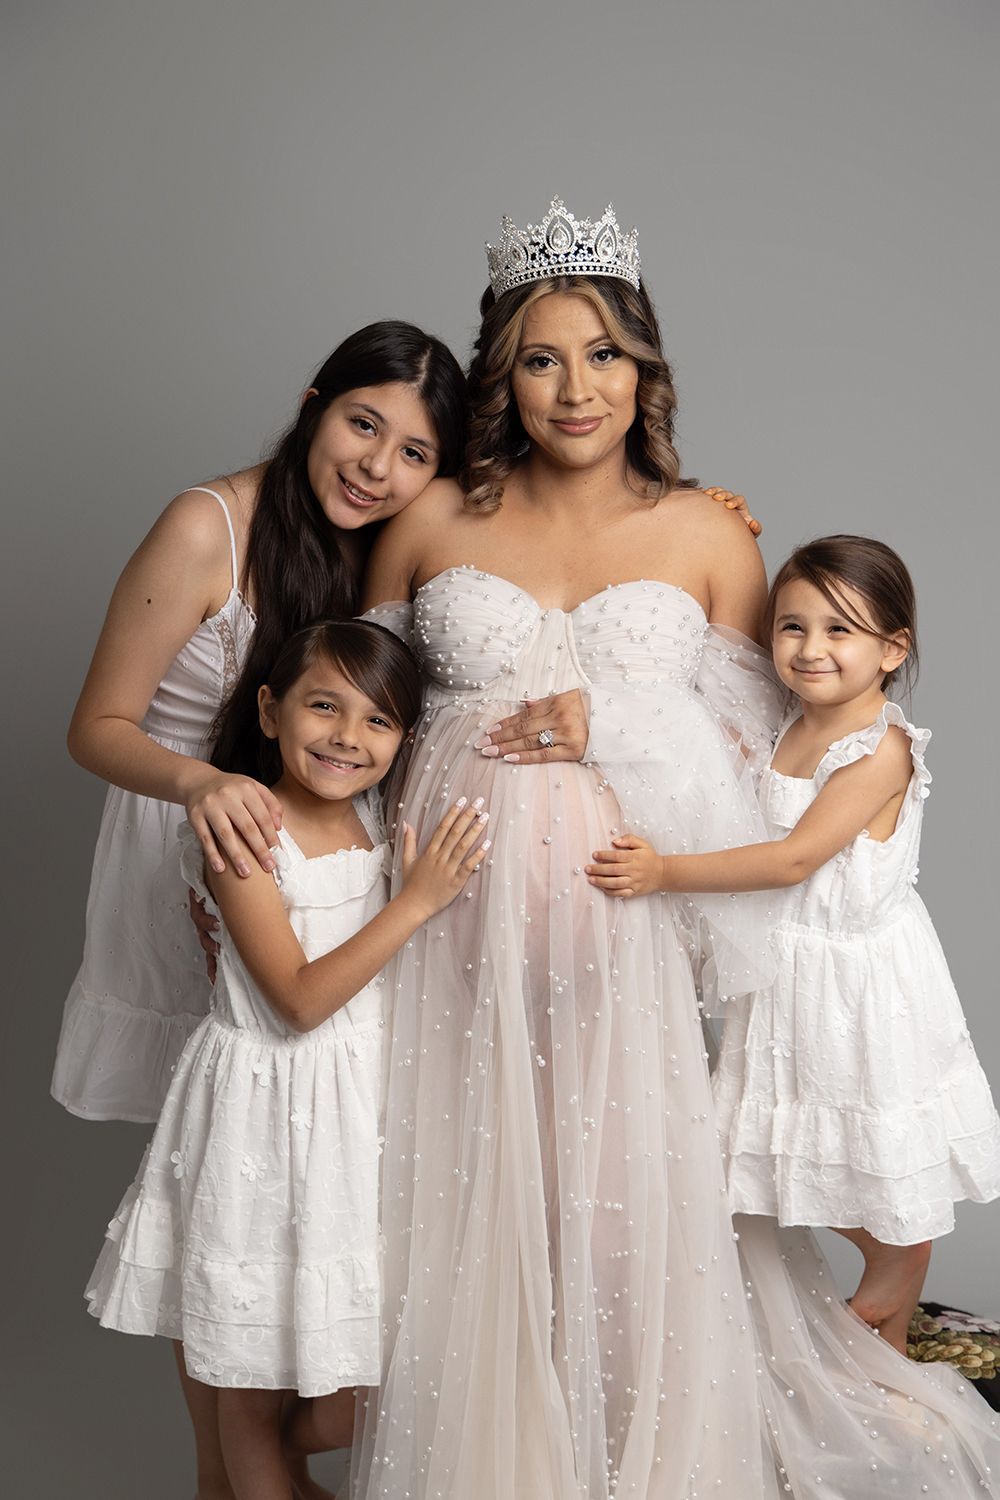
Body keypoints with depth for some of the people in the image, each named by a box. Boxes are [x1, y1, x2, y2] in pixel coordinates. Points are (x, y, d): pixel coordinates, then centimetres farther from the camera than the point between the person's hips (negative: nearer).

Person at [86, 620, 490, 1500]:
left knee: (344, 1410, 12)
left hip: (367, 1095, 6)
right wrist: (416, 901, -25)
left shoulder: (383, 816, 3)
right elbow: (299, 999, -20)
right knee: (255, 1382, 10)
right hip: (272, 1106, -6)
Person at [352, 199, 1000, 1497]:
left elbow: (744, 744, 5)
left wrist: (613, 723, -10)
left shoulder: (711, 539, 4)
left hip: (620, 917, -1)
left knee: (622, 1193, 4)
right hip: (455, 905, 1)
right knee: (460, 1192, 7)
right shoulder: (430, 524, 5)